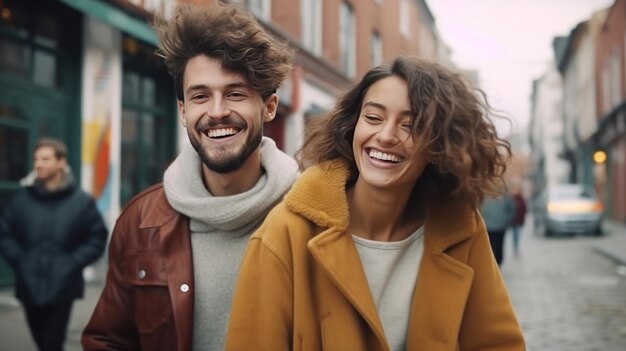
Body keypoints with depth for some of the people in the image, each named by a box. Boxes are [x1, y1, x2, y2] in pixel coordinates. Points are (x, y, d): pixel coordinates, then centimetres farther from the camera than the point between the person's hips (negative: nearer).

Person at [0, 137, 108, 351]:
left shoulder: (81, 201, -4)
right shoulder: (22, 198, 1)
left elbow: (98, 238, 0)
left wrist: (73, 263, -10)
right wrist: (19, 261, -4)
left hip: (62, 289, -3)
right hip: (30, 287, 3)